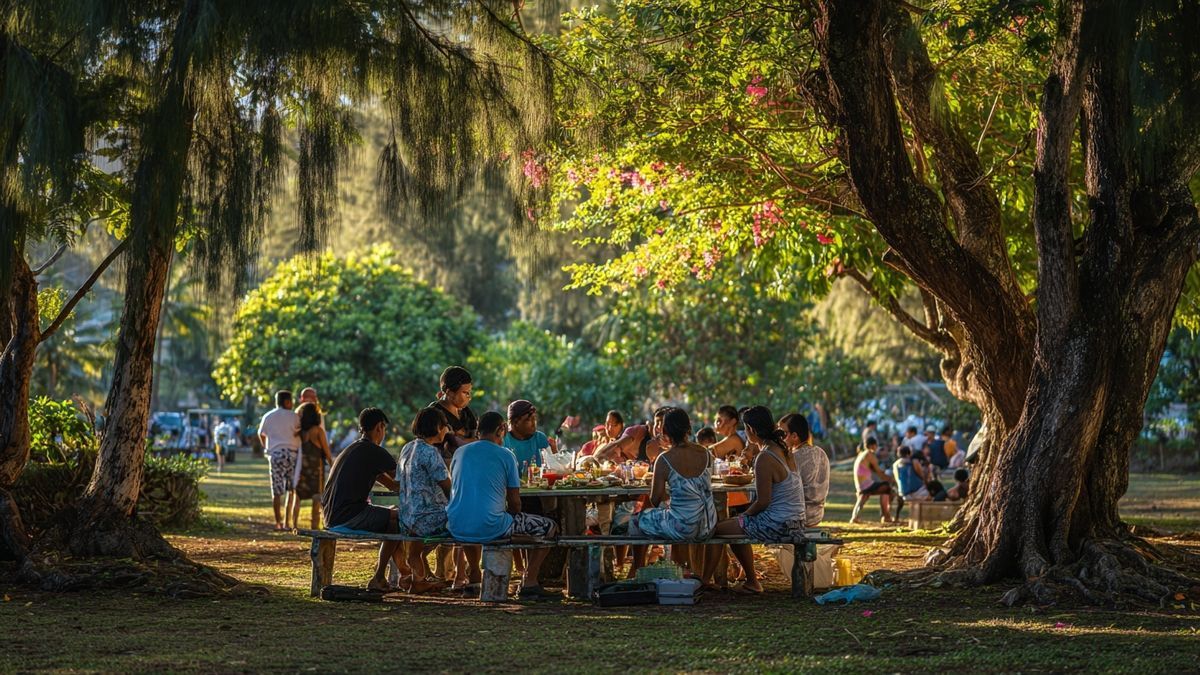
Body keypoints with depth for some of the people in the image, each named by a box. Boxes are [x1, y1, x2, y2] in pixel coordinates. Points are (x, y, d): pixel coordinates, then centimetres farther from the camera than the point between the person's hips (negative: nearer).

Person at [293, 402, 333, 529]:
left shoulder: (298, 430, 0)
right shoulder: (318, 430, -9)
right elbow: (326, 450, -5)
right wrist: (332, 463, 5)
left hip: (301, 465, 3)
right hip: (316, 466, -3)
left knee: (297, 496, 10)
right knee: (316, 497, 3)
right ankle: (315, 526, -1)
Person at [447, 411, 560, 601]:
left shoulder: (460, 453, 14)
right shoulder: (505, 455, 0)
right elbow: (514, 502, -1)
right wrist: (513, 517, 22)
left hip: (456, 528, 6)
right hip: (489, 528, -6)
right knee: (549, 528, 7)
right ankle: (529, 583, 10)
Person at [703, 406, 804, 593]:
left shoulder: (765, 459, -20)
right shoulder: (785, 451, 7)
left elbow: (763, 502, -17)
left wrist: (744, 514, -2)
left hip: (777, 525, -9)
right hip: (795, 522, 9)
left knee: (717, 529, 4)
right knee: (735, 526, 28)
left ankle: (704, 579, 17)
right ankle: (750, 581, 32)